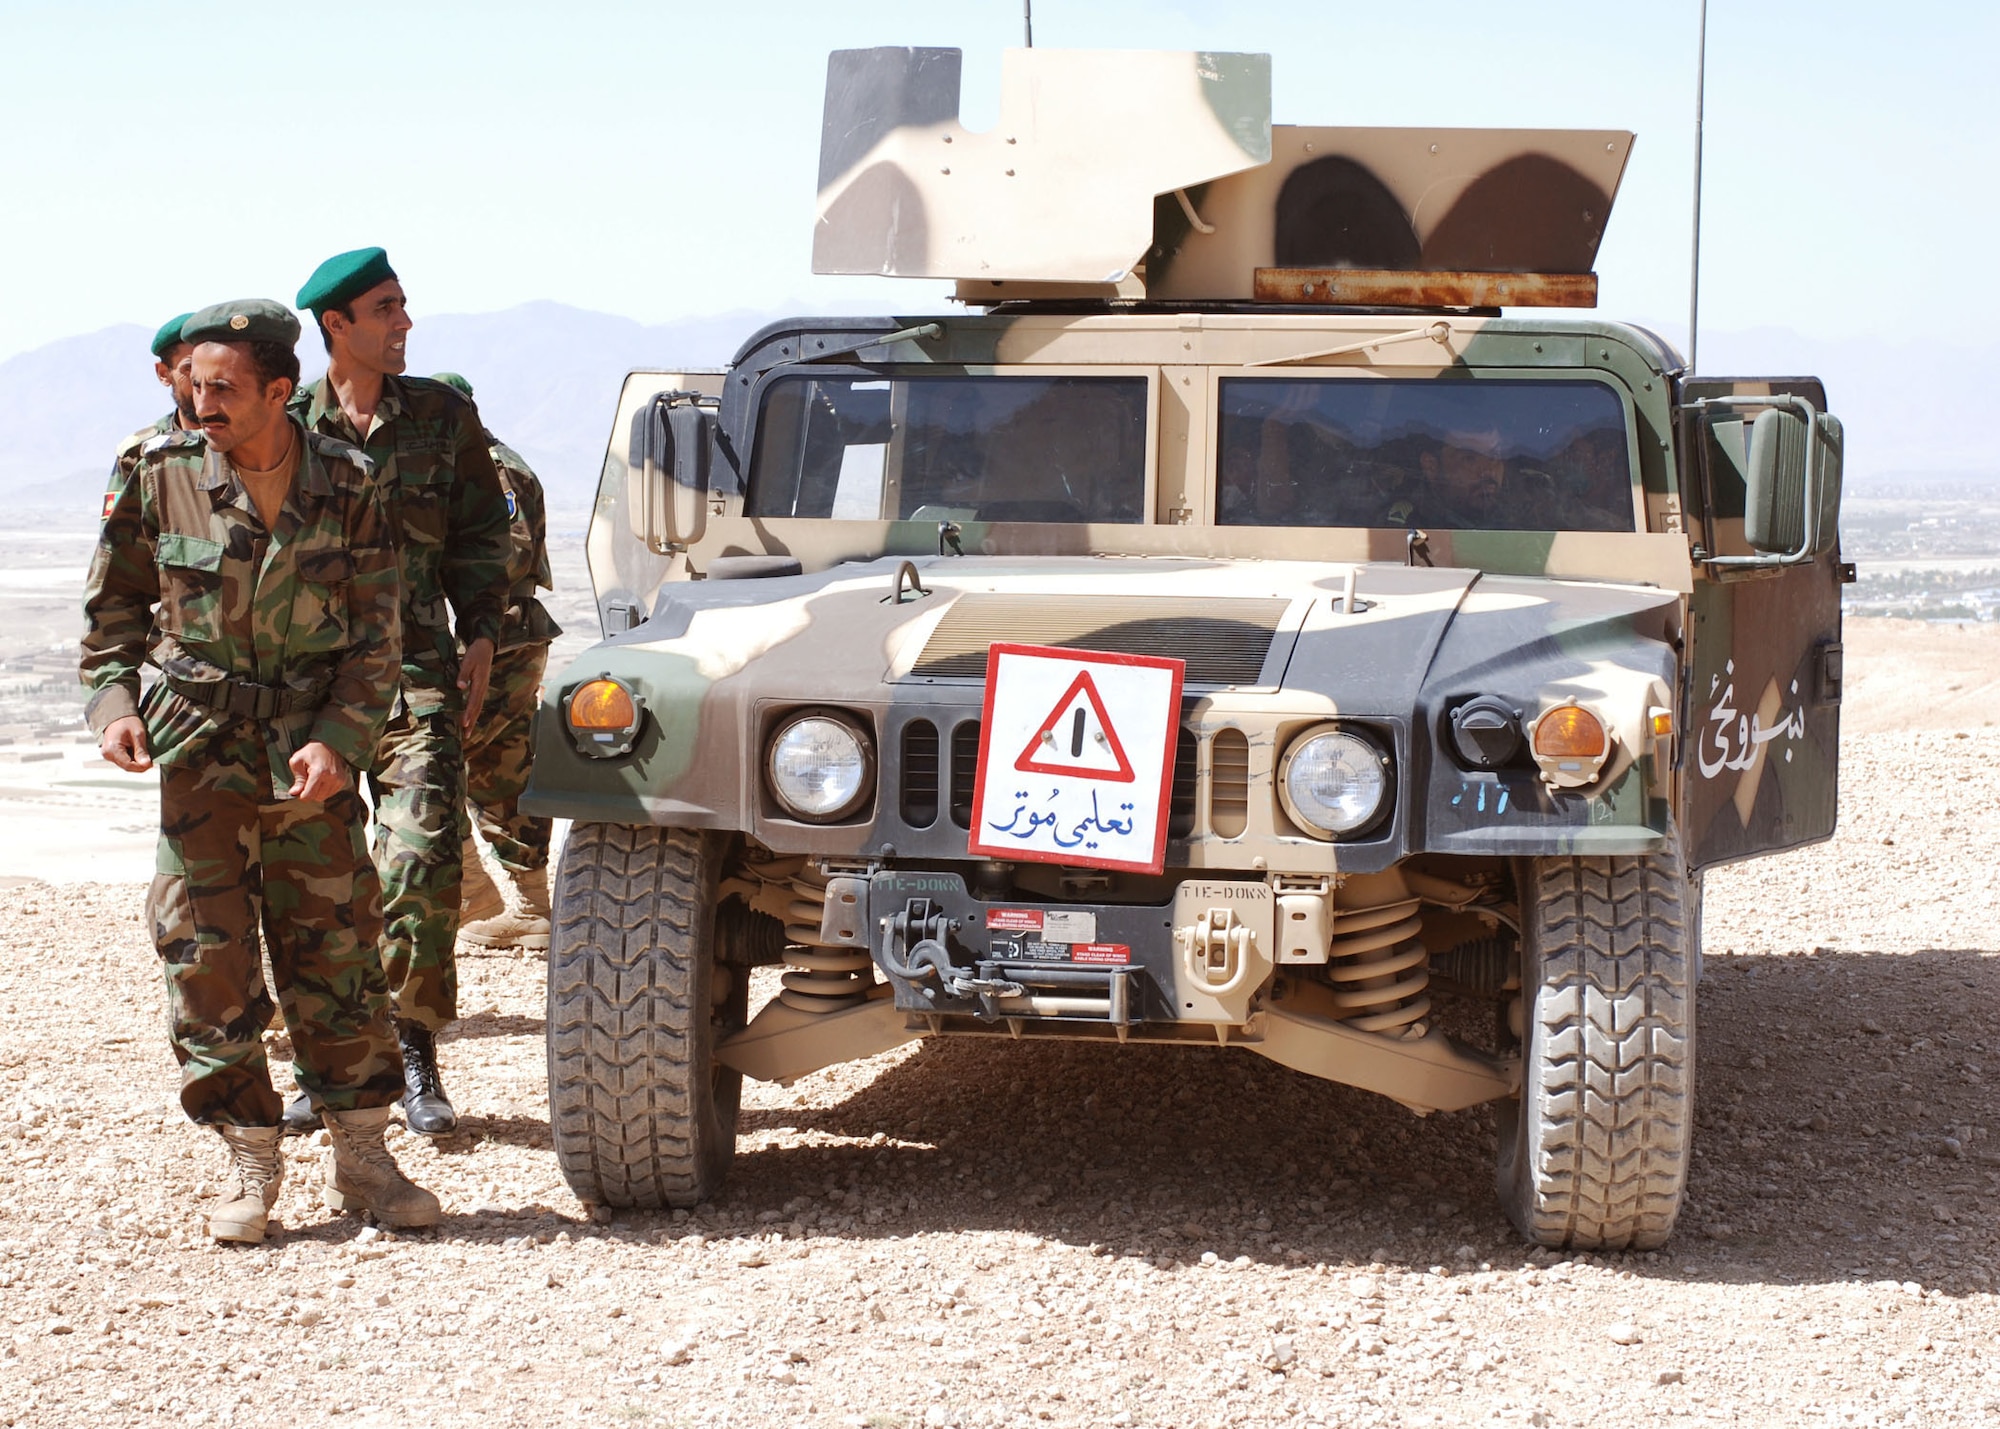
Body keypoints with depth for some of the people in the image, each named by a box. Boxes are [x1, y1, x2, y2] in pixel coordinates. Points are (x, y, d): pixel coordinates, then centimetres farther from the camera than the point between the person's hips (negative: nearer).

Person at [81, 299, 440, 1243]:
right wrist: (113, 699, -8)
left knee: (336, 955, 2)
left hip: (314, 754, 0)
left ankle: (361, 1159, 12)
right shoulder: (162, 476, -3)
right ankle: (251, 1165, 9)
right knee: (209, 962, -1)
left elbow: (377, 635, -1)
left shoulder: (347, 488, -4)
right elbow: (113, 606, 8)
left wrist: (338, 740, -13)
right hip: (200, 749, 0)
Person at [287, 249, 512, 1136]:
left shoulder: (443, 417, 6)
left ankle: (414, 1055, -1)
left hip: (415, 669, 0)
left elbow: (481, 536, 13)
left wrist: (479, 634, 3)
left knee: (421, 859, -11)